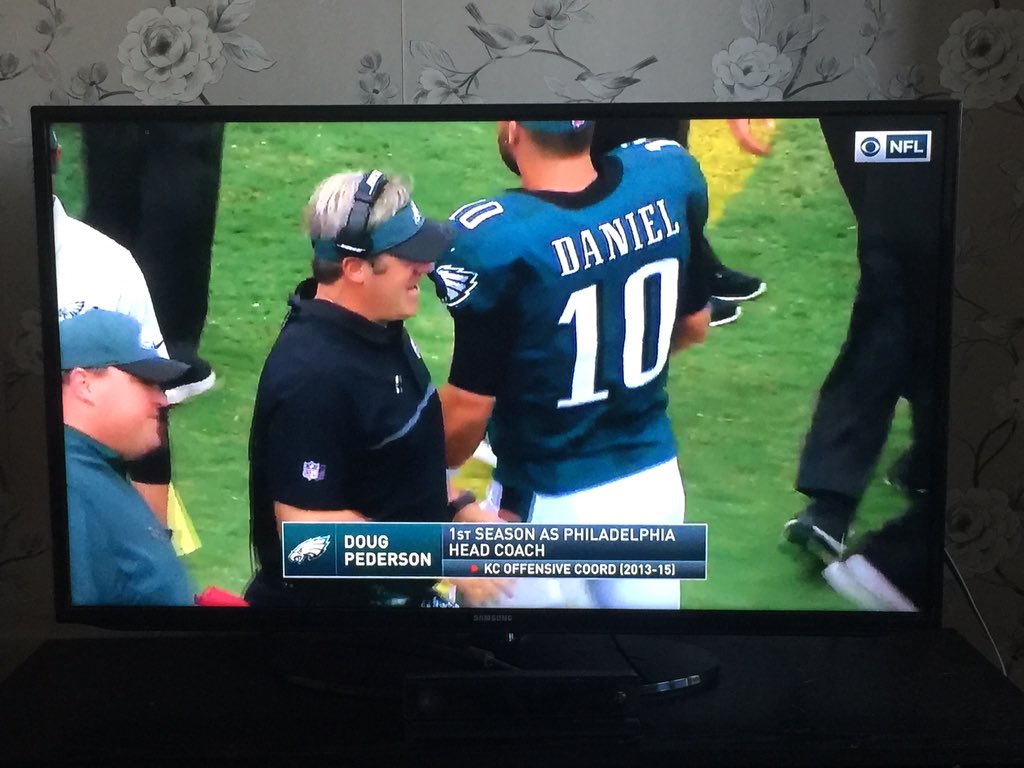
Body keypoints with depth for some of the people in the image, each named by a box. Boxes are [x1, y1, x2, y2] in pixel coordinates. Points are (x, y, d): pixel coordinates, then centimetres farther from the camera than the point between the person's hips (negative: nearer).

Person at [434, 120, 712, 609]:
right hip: (657, 479, 5)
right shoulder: (670, 175, -10)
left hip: (551, 505, -5)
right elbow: (694, 326, 4)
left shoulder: (494, 239, -26)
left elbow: (469, 406, -17)